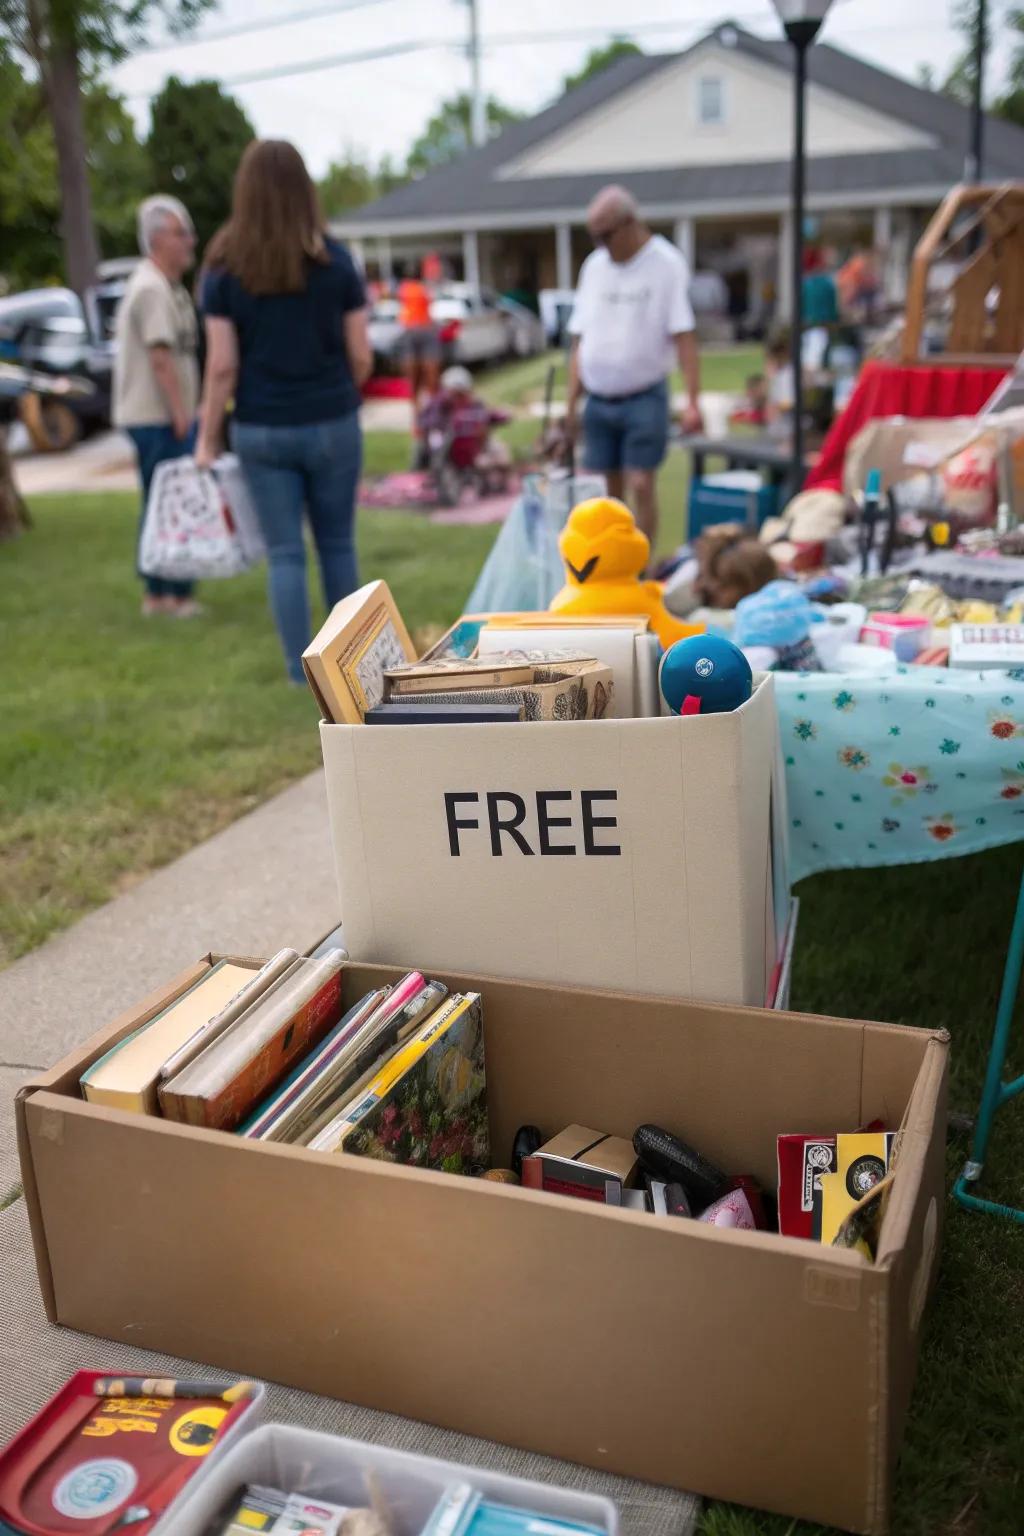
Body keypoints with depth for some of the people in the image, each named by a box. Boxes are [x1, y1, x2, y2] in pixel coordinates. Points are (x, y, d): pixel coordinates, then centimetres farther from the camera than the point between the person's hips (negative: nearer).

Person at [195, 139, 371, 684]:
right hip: (332, 424, 1)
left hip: (261, 431, 0)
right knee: (337, 544, 15)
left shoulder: (223, 268, -5)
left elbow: (222, 367, -7)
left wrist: (207, 439, 2)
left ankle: (300, 669, 12)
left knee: (284, 553, 7)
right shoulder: (335, 260, -3)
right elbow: (361, 357, -2)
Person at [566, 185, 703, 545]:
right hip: (598, 400, 5)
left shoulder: (666, 264, -6)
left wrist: (692, 401, -18)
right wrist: (571, 401, 9)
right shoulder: (594, 265, 10)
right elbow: (580, 341, 13)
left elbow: (684, 337, -11)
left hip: (644, 397, -5)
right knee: (608, 490, 8)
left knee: (640, 486, -8)